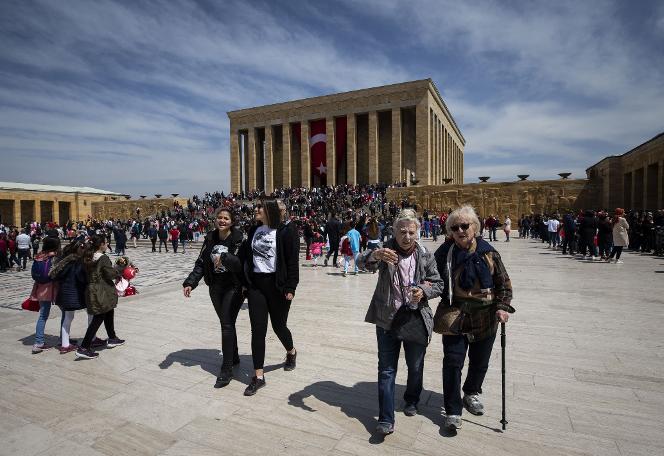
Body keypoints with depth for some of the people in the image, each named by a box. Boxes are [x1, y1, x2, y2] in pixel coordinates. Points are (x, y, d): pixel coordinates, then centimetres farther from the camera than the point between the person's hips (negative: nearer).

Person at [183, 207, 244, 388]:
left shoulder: (238, 239, -13)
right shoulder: (210, 238, 3)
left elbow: (241, 264, -21)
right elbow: (201, 263, 5)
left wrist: (224, 257, -31)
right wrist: (190, 282, -4)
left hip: (233, 287, -5)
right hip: (215, 287, 6)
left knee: (227, 324, -8)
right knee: (226, 323, 17)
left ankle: (226, 370, 0)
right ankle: (234, 357, 35)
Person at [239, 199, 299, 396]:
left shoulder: (287, 230, -10)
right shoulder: (255, 229, 7)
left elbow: (293, 261, -12)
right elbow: (245, 254, 12)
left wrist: (290, 287, -16)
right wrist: (244, 281, 7)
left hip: (276, 285, -4)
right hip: (255, 284, 5)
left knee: (279, 326, 12)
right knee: (257, 330, 3)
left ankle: (291, 352, 45)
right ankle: (259, 376, 13)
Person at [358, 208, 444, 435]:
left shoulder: (426, 256, -1)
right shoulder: (386, 251, -7)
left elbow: (438, 284, 3)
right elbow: (362, 262, -23)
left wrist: (424, 291, -19)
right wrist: (375, 255, -46)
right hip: (387, 320, -2)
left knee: (415, 366, 19)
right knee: (386, 369, 3)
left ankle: (411, 401, 46)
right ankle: (386, 419, 13)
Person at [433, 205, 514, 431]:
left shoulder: (488, 252, -5)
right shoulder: (445, 252, -7)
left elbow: (504, 283, 2)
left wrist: (502, 307, -9)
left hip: (485, 318, 2)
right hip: (455, 317, -2)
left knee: (480, 362, 17)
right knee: (453, 362, -3)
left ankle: (471, 393, 46)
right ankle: (453, 411, 14)